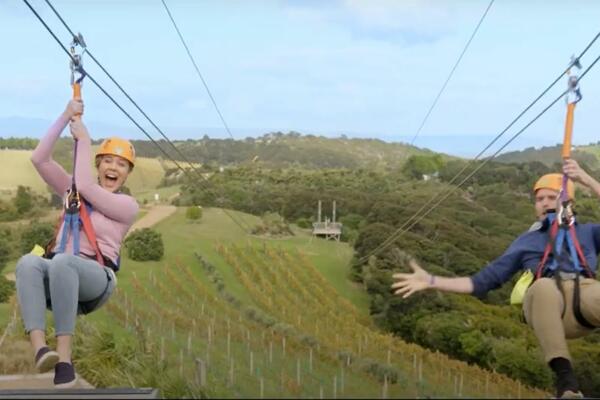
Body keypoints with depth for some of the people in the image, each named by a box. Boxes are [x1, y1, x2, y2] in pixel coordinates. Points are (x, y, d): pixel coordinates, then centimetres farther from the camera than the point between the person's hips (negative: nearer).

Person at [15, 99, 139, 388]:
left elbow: (85, 186, -11)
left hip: (95, 278, -4)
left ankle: (64, 357, -43)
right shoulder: (72, 190, 19)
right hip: (58, 276, 4)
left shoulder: (128, 205, 3)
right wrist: (66, 117, 4)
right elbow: (39, 159, 9)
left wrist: (84, 139, -1)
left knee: (62, 261, -40)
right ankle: (40, 349, -48)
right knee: (28, 262, -34)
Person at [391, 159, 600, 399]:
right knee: (544, 285, -38)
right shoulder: (526, 241, 28)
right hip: (548, 301, 0)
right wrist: (432, 281, 14)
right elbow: (482, 281, 24)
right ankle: (565, 379, -39)